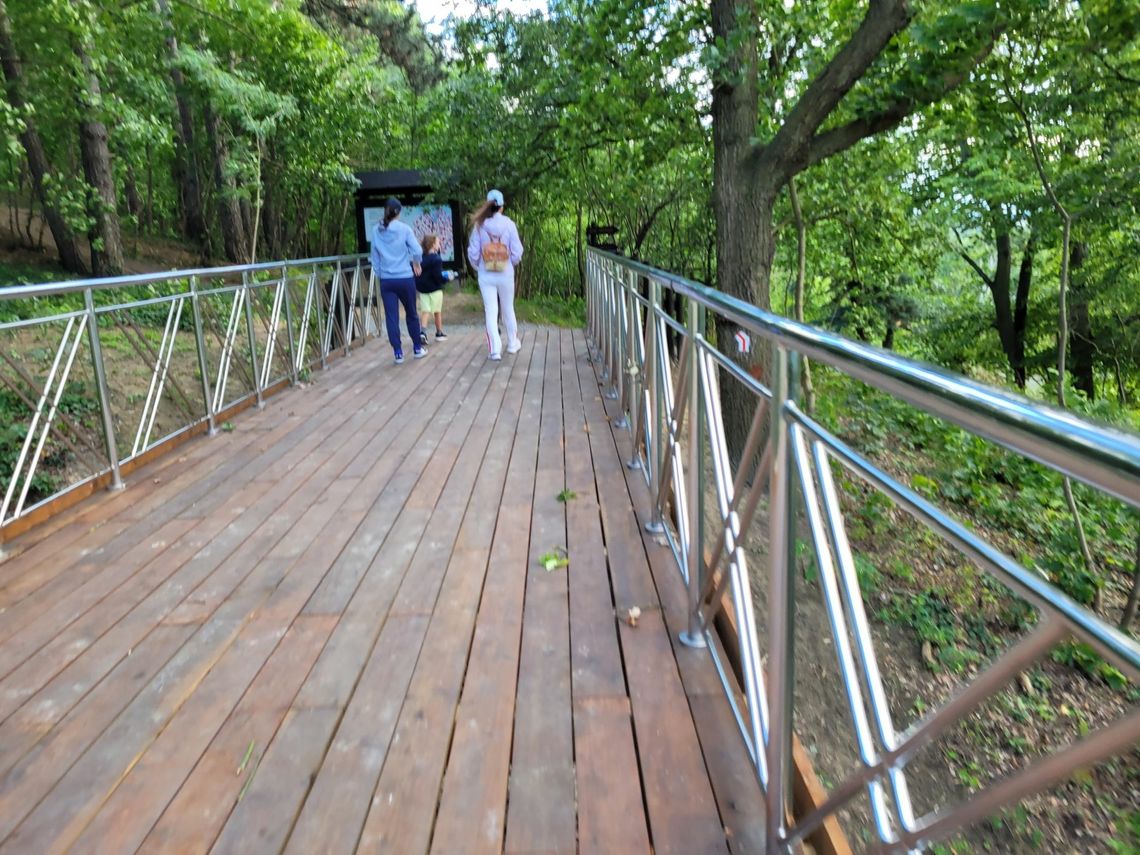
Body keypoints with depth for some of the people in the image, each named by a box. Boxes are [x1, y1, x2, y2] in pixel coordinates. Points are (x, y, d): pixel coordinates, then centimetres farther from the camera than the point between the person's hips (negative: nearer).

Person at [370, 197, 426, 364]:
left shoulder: (376, 230, 3)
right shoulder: (404, 229, -5)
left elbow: (375, 257, 6)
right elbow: (417, 251, -11)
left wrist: (380, 273, 15)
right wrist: (416, 264, 8)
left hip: (386, 280, 2)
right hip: (405, 278, -2)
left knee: (391, 317, 3)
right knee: (411, 314, 13)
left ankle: (398, 353, 3)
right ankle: (417, 348, 22)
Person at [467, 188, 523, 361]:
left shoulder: (480, 225, -6)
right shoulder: (508, 223, -8)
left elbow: (473, 252, -3)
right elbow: (517, 251, -8)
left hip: (486, 275, 0)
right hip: (506, 274, 0)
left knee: (491, 312, 4)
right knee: (508, 309, 17)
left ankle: (495, 350, 0)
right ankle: (512, 343, 30)